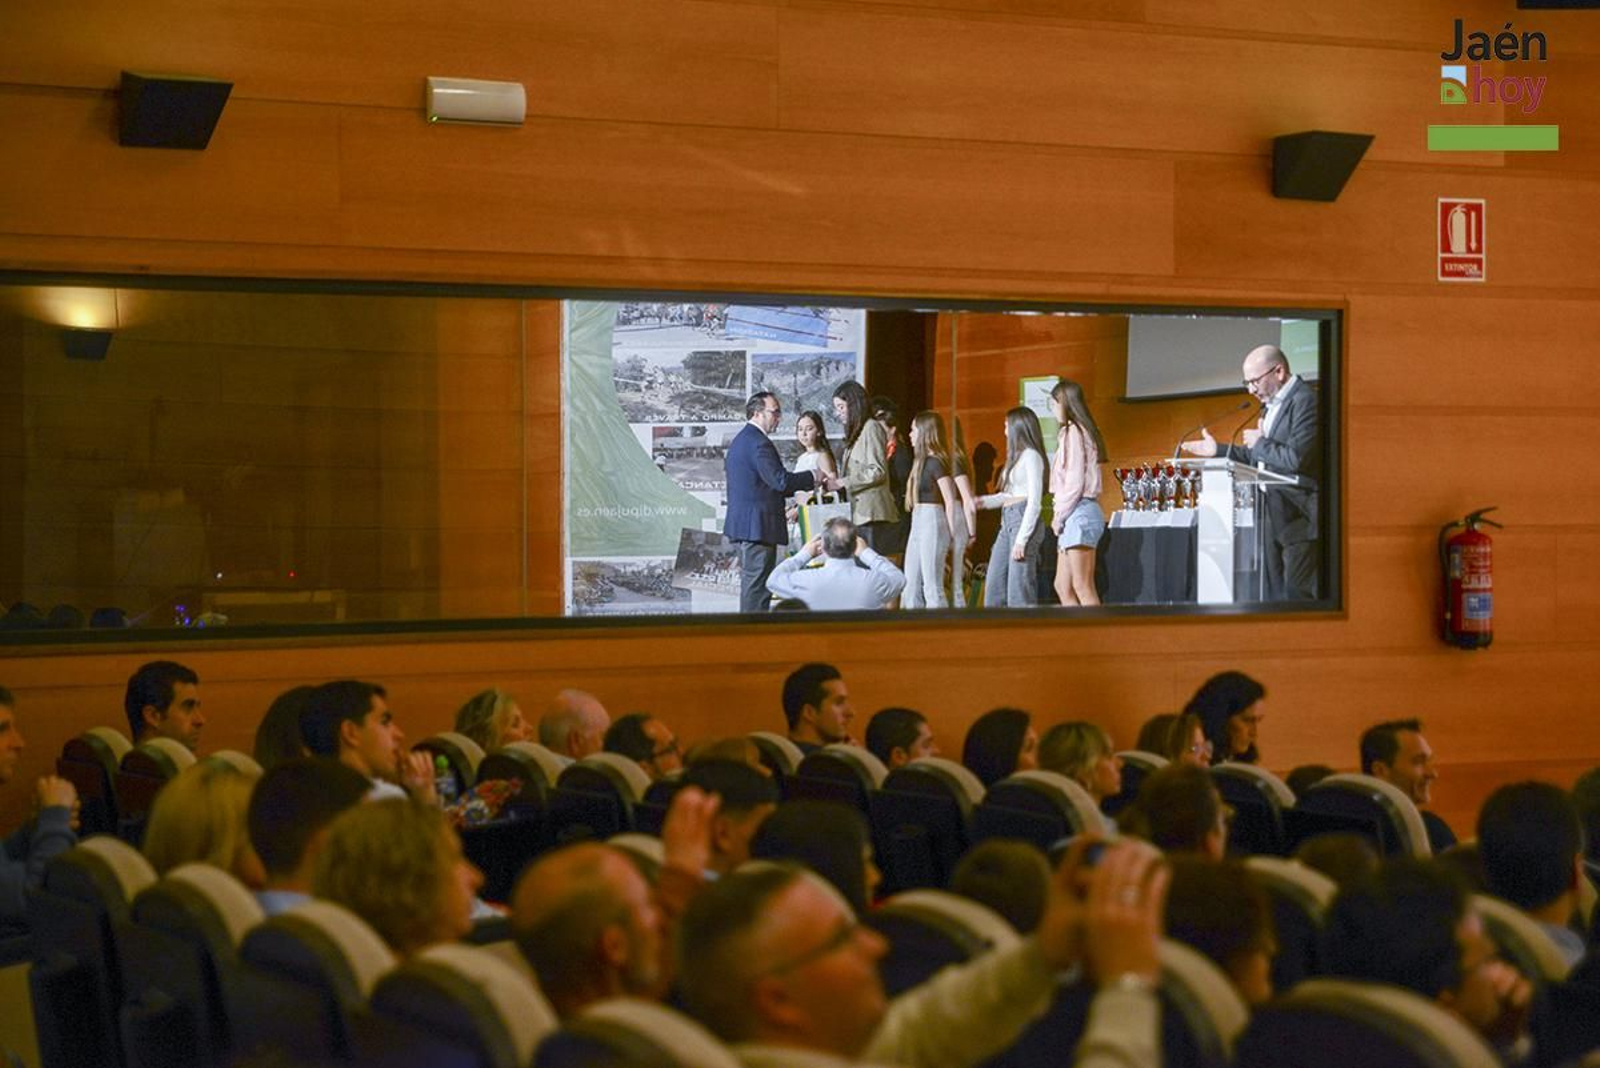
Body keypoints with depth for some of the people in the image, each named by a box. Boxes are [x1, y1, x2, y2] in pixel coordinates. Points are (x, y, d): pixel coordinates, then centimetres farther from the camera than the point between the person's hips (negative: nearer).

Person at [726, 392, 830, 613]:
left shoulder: (739, 440, 17)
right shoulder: (759, 443, -17)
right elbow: (780, 480, -23)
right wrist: (813, 478, -11)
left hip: (741, 523, 11)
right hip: (758, 525, -11)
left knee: (750, 582, 15)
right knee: (758, 585, -8)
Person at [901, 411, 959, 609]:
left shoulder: (935, 462, -12)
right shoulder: (922, 461, 15)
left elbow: (950, 501, -15)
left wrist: (951, 536, -13)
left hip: (932, 523, -10)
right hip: (918, 523, 10)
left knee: (932, 587, -7)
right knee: (911, 586, 10)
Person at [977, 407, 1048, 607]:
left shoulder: (1031, 456, -8)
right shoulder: (1016, 456, 19)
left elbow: (1034, 501, -13)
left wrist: (1021, 539, -17)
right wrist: (983, 501, 16)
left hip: (1024, 519, -10)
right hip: (1007, 520, 10)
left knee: (1019, 590, -10)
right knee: (994, 586, 7)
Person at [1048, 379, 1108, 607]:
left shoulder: (1074, 432, -10)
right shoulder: (1068, 432, 19)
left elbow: (1075, 482, -16)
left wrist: (1060, 514, -9)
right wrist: (1060, 515, 12)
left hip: (1079, 512, -10)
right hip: (1072, 517, 10)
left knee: (1083, 587, -9)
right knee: (1062, 586, 9)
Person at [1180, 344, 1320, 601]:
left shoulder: (1305, 401, -14)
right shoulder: (1271, 404, 15)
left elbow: (1296, 459, -24)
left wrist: (1260, 443, -11)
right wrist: (1218, 450, 14)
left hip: (1299, 516, -10)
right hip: (1273, 516, 10)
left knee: (1297, 594, -10)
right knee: (1273, 594, 11)